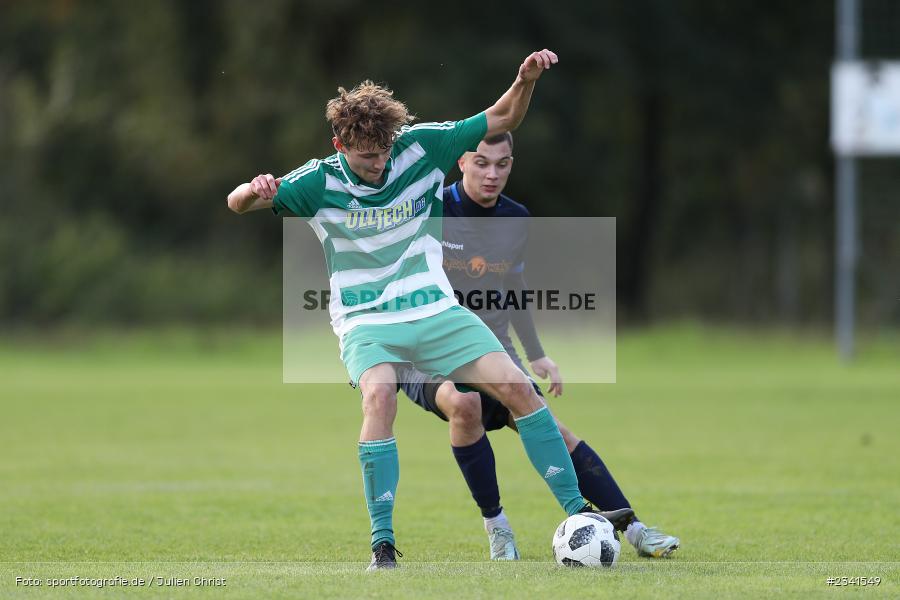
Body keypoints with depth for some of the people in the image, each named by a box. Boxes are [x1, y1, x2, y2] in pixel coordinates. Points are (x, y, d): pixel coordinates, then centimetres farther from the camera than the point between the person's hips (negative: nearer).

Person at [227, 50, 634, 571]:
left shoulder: (420, 147, -7)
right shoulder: (320, 183, -11)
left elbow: (502, 120, 1)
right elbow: (237, 204, -15)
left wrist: (527, 79, -18)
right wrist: (253, 191, -38)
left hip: (435, 310, 3)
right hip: (366, 322, -3)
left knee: (518, 388, -10)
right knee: (379, 396, -32)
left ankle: (577, 512, 1)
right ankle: (383, 543, -25)